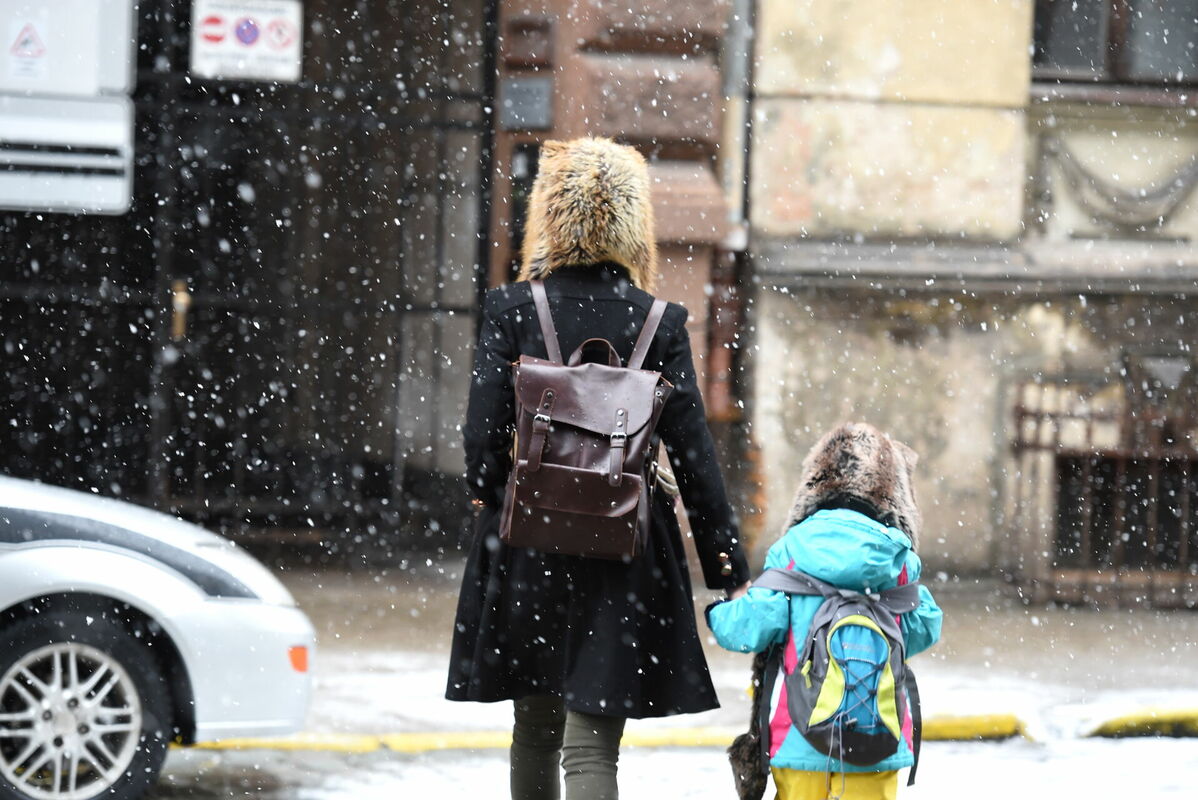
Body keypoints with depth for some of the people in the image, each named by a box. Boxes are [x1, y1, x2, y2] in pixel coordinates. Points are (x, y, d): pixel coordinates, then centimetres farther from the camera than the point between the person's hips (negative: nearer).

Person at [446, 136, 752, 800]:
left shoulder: (510, 310, -5)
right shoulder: (659, 322, -5)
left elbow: (483, 436, -7)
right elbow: (691, 452, -5)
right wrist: (728, 566, 3)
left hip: (525, 540, 1)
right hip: (622, 546, -1)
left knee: (536, 730, 20)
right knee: (592, 745, -2)